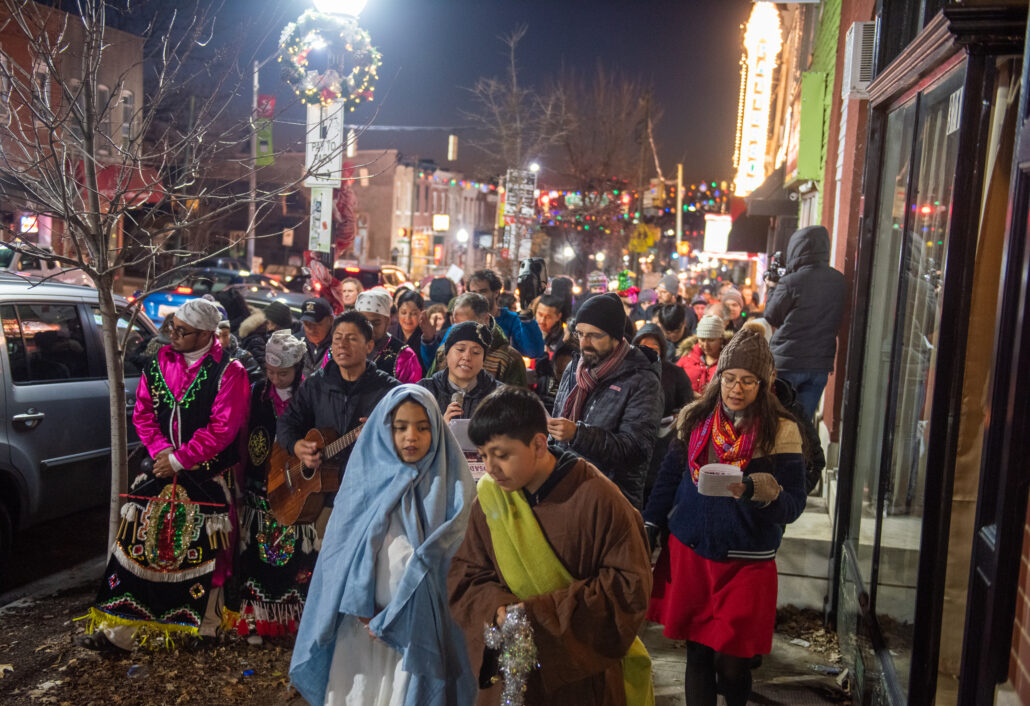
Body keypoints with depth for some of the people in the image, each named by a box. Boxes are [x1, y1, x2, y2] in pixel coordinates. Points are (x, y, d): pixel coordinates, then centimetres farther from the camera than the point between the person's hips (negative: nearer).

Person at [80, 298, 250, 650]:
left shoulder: (228, 372, -10)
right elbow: (143, 411, 9)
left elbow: (222, 428, -15)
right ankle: (118, 625, 13)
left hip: (207, 476, -4)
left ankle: (200, 624, 19)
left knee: (200, 548, 3)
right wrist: (161, 450, -6)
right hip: (161, 466, 5)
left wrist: (180, 459, -13)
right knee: (140, 541, 4)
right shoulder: (160, 362, 6)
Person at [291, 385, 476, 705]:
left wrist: (394, 615, -10)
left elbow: (441, 559, -7)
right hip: (362, 619, 2)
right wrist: (362, 607, -9)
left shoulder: (449, 487, -3)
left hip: (419, 624, -2)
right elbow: (342, 548, 1)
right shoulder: (366, 478, 2)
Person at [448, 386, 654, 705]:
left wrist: (541, 611, -23)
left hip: (589, 669, -3)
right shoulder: (489, 497, -6)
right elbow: (466, 576, 1)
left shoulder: (596, 497, -19)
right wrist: (498, 609, -21)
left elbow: (629, 586, -17)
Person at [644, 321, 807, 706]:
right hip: (688, 552, 2)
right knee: (697, 653, 10)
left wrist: (752, 490, -28)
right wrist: (649, 531, 10)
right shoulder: (694, 418, 3)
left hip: (745, 563, -2)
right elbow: (668, 479, 11)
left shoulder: (781, 430, -5)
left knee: (731, 662, 4)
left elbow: (793, 505, -9)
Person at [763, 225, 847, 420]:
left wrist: (773, 288, 14)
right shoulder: (839, 281, 3)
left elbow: (772, 316, -3)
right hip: (820, 366, 5)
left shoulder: (790, 283, -14)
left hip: (786, 363, -5)